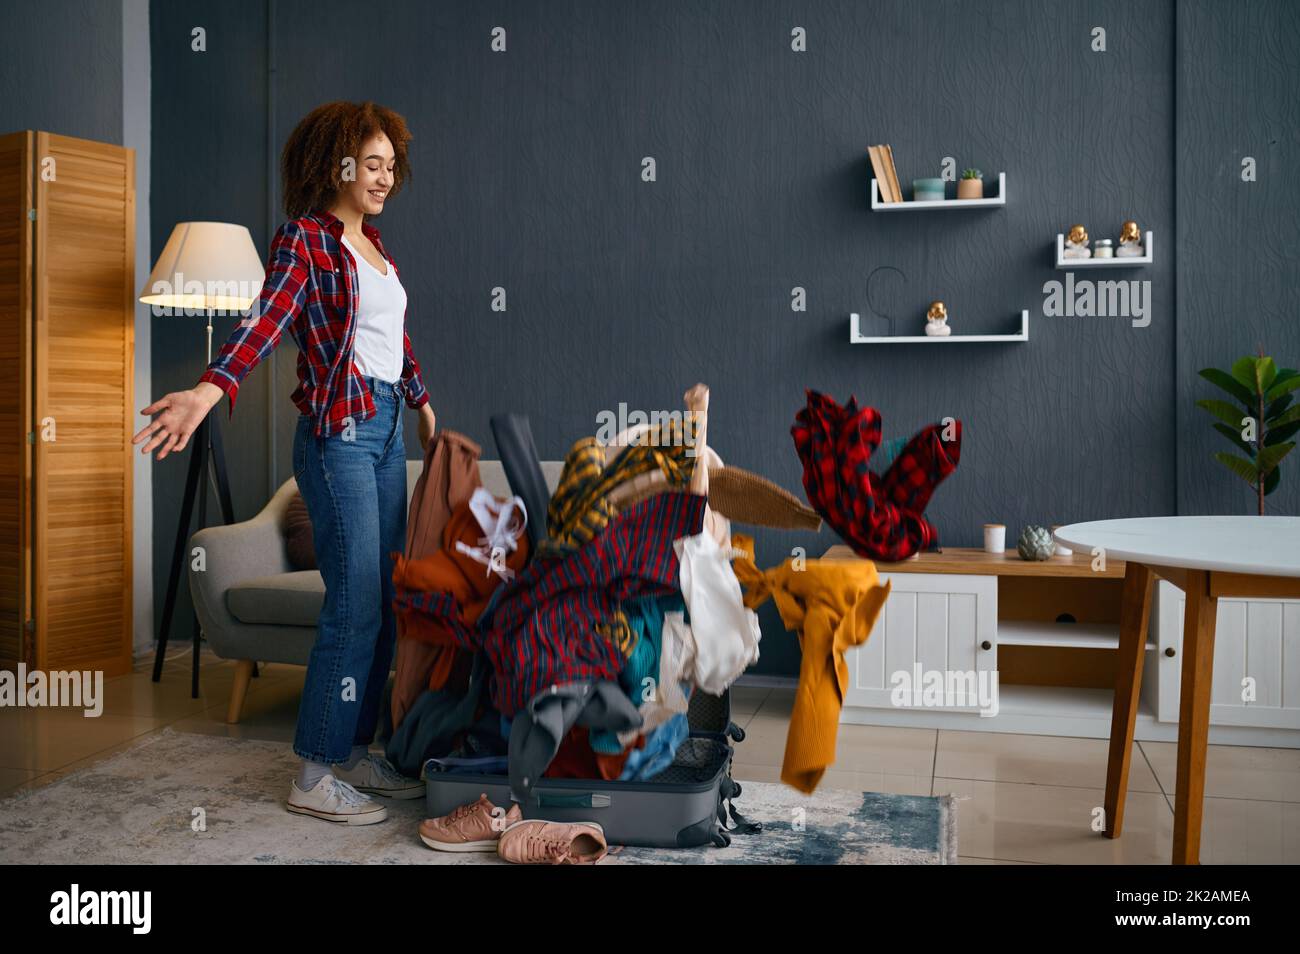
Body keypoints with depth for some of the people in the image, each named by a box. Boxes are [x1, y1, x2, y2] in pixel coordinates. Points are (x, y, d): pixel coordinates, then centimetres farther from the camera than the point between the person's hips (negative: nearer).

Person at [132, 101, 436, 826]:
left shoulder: (373, 243, 17)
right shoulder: (304, 239, -7)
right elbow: (266, 323, -23)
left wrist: (423, 406, 36)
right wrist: (207, 393, -39)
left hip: (388, 427, 9)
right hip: (338, 432, -8)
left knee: (387, 600, 8)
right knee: (355, 603, -10)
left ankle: (354, 752, 19)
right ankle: (315, 776, 1)